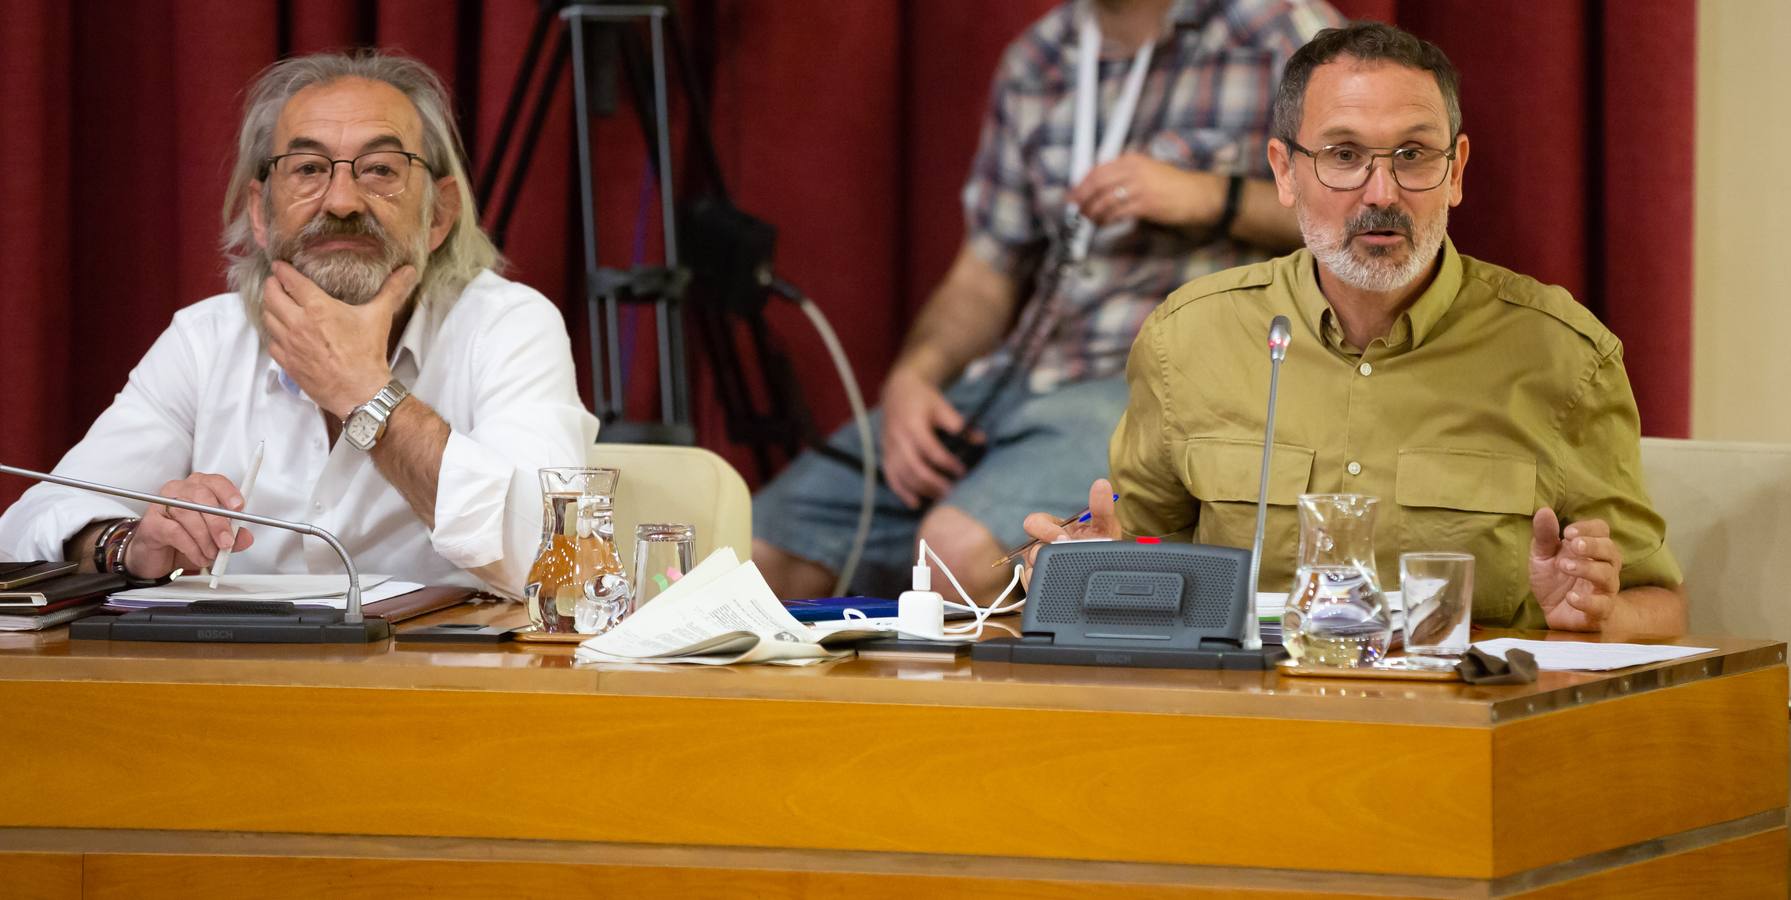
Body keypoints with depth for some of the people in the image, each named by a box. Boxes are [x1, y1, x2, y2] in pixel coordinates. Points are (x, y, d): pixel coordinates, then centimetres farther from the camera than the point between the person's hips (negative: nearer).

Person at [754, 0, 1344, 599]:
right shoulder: (1035, 60, 17)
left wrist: (1213, 196, -15)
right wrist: (912, 376, -2)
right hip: (1016, 375, 6)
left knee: (963, 544, -34)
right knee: (761, 551, -9)